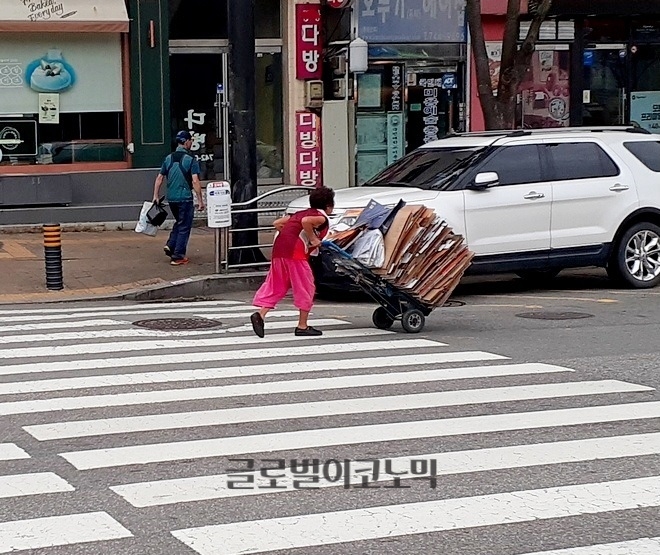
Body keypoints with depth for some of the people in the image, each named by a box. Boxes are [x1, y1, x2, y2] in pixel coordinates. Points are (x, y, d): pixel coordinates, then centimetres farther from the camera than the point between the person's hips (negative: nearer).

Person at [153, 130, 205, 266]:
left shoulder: (168, 158, 7)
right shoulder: (191, 160, -11)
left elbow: (159, 178, 8)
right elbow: (195, 181, -16)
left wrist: (156, 196, 14)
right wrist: (200, 200, -13)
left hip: (171, 198, 6)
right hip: (185, 198, -6)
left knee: (179, 222, 25)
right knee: (184, 227, 4)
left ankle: (170, 245, 10)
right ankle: (178, 256, 4)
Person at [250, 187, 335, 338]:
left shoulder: (302, 212, 25)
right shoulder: (322, 218, 1)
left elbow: (277, 223, 22)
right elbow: (306, 222, -21)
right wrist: (313, 239, -10)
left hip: (279, 248, 8)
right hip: (295, 252, -8)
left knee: (275, 286, 11)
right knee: (306, 288, 4)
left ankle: (260, 314, -7)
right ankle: (302, 326, 7)